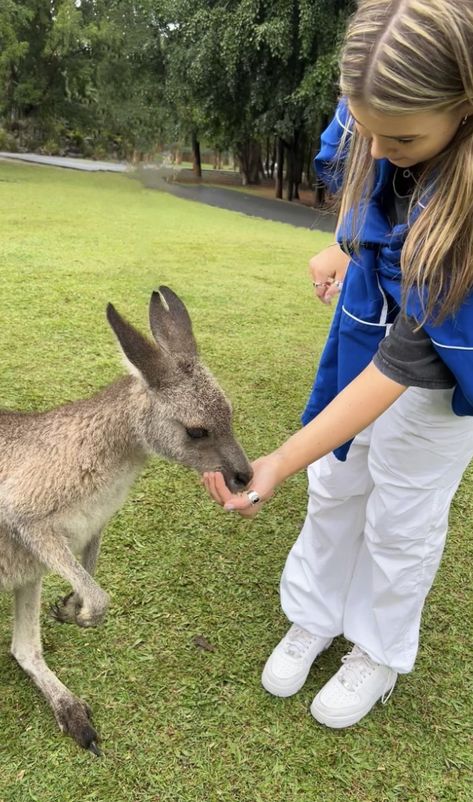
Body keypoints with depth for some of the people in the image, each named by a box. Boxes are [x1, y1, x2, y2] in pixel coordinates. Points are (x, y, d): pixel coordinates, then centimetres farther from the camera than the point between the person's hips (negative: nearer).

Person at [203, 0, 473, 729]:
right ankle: (314, 617, 37)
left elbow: (401, 366, -34)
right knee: (335, 486, 14)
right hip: (369, 317, 6)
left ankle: (380, 655, 35)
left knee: (401, 518, 7)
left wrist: (281, 463, -34)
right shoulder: (383, 111, -20)